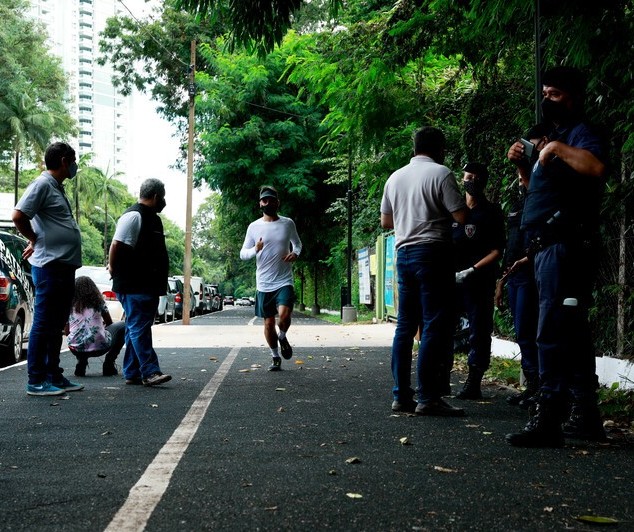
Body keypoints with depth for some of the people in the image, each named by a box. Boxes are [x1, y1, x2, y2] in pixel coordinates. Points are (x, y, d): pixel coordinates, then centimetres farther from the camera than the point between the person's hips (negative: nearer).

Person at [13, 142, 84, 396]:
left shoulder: (57, 188, 18)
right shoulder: (43, 185, -10)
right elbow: (18, 216, -19)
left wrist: (37, 241, 11)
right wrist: (36, 240, -6)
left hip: (65, 267, 10)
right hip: (50, 266, -9)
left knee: (56, 325, 13)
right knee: (43, 324, -5)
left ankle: (54, 376, 21)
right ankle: (36, 381, -1)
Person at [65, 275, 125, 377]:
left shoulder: (71, 306, 10)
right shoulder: (98, 302, 7)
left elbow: (67, 332, 14)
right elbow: (109, 323, 18)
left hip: (76, 349, 3)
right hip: (99, 347, -3)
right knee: (122, 326, 22)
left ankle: (81, 363, 12)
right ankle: (108, 364, 13)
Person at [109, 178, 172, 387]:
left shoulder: (153, 218, 19)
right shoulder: (134, 216, -12)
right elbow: (116, 245, -18)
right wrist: (114, 269, -8)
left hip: (149, 286, 10)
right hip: (133, 286, -10)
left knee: (136, 328, 11)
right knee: (140, 328, -10)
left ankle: (132, 373, 16)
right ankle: (150, 371, -12)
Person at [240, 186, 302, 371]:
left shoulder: (288, 223, 3)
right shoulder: (254, 227, 2)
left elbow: (297, 243, 19)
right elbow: (243, 253, 5)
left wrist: (295, 253, -4)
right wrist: (255, 249, -17)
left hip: (284, 281, -1)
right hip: (263, 284, 1)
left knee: (284, 315, -22)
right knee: (268, 323, 6)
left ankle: (283, 337, 11)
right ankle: (275, 357, 26)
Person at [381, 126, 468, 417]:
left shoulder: (395, 177, 14)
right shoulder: (440, 173, -6)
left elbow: (385, 221, 21)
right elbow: (461, 216, -10)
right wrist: (441, 212, 10)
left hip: (404, 252, 7)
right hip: (432, 252, -7)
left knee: (405, 325, 9)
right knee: (435, 326, -6)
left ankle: (401, 395, 10)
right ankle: (428, 398, -9)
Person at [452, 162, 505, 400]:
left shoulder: (491, 213, 2)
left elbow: (497, 251, -5)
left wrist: (472, 270, -14)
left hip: (478, 281, -4)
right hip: (450, 280, 5)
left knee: (479, 331, -2)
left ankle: (473, 384, 1)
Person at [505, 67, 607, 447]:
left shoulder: (579, 134, -6)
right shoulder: (554, 138, 24)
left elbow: (596, 166, -29)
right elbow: (542, 188, 34)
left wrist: (557, 148, -19)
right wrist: (524, 165, 18)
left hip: (565, 245, -11)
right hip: (549, 247, 11)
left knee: (554, 331, -15)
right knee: (572, 331, 13)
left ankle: (548, 420, -16)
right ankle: (586, 416, 20)